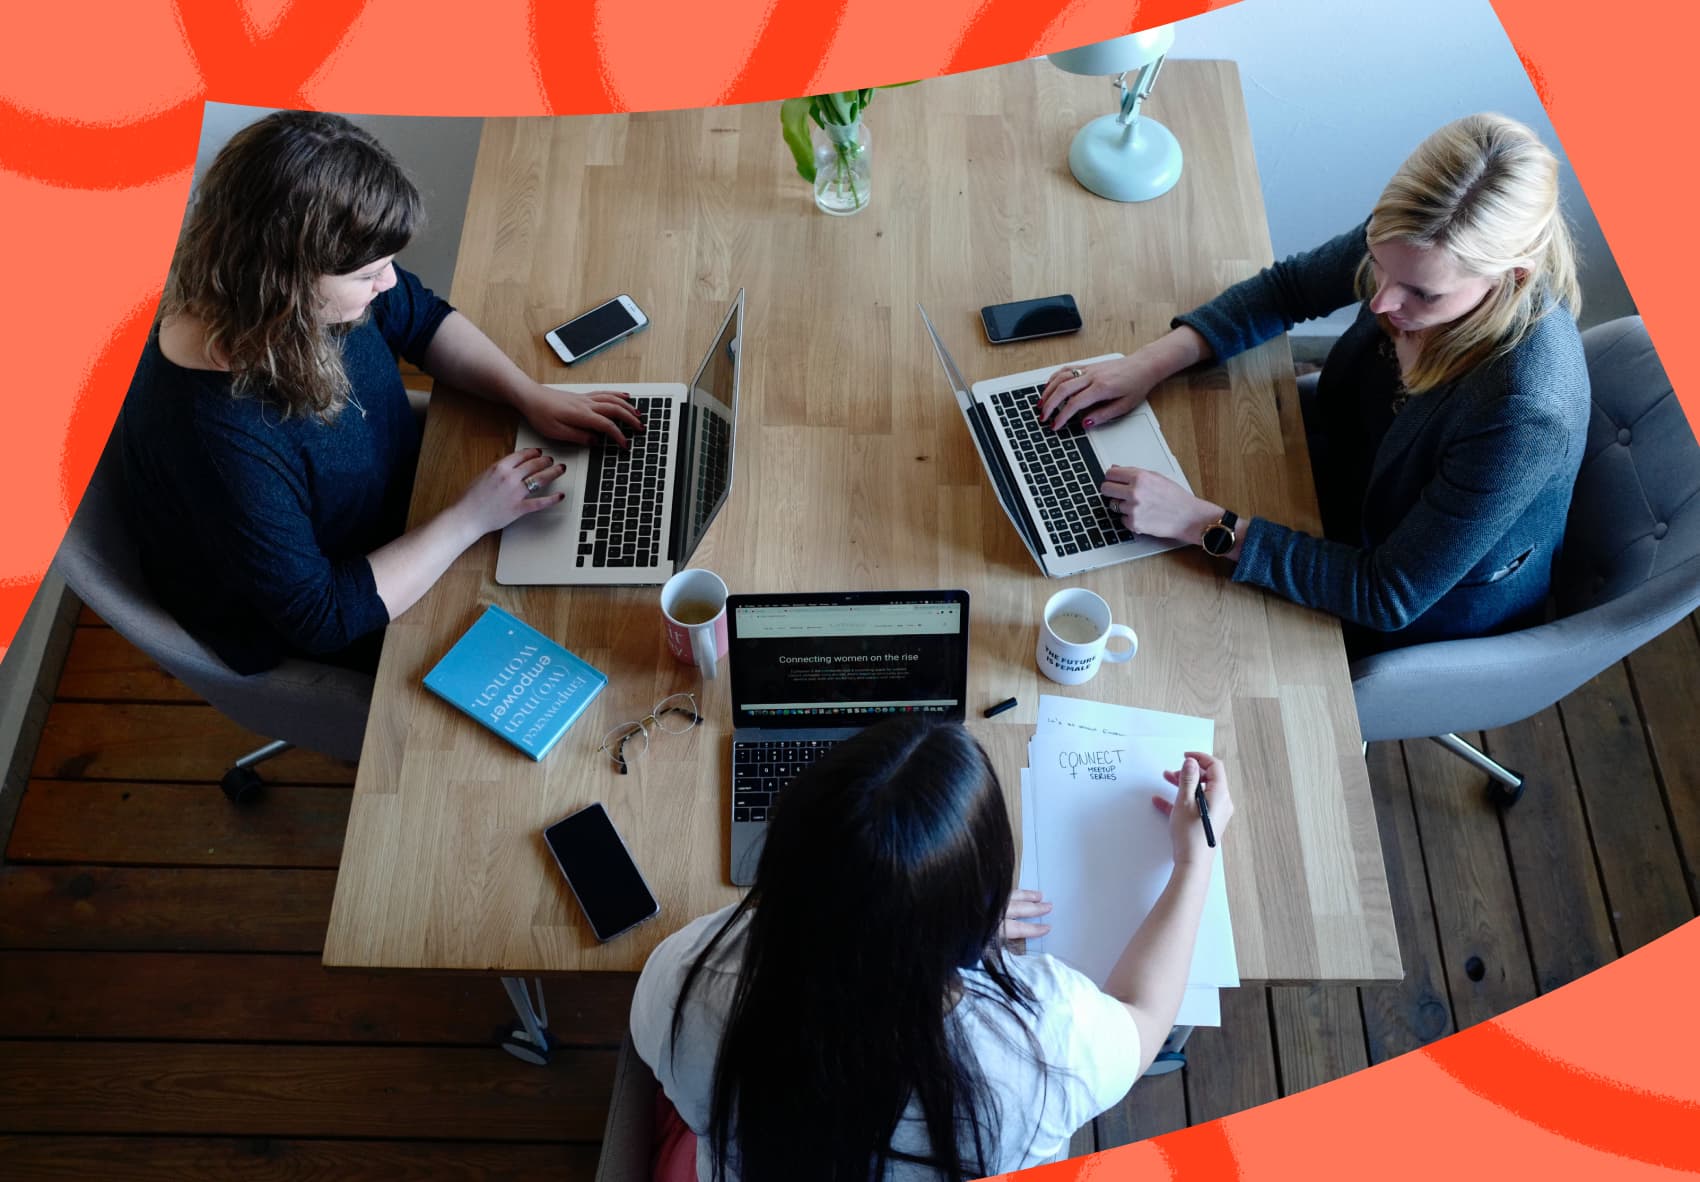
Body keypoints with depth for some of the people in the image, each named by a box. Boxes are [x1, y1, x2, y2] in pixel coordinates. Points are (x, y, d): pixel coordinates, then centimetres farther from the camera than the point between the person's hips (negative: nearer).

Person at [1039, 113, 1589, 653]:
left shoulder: (1524, 415, -41)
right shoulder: (1414, 242, -25)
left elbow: (1388, 597, -33)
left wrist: (1204, 524, -38)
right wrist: (1153, 361, -18)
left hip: (1436, 607, -5)